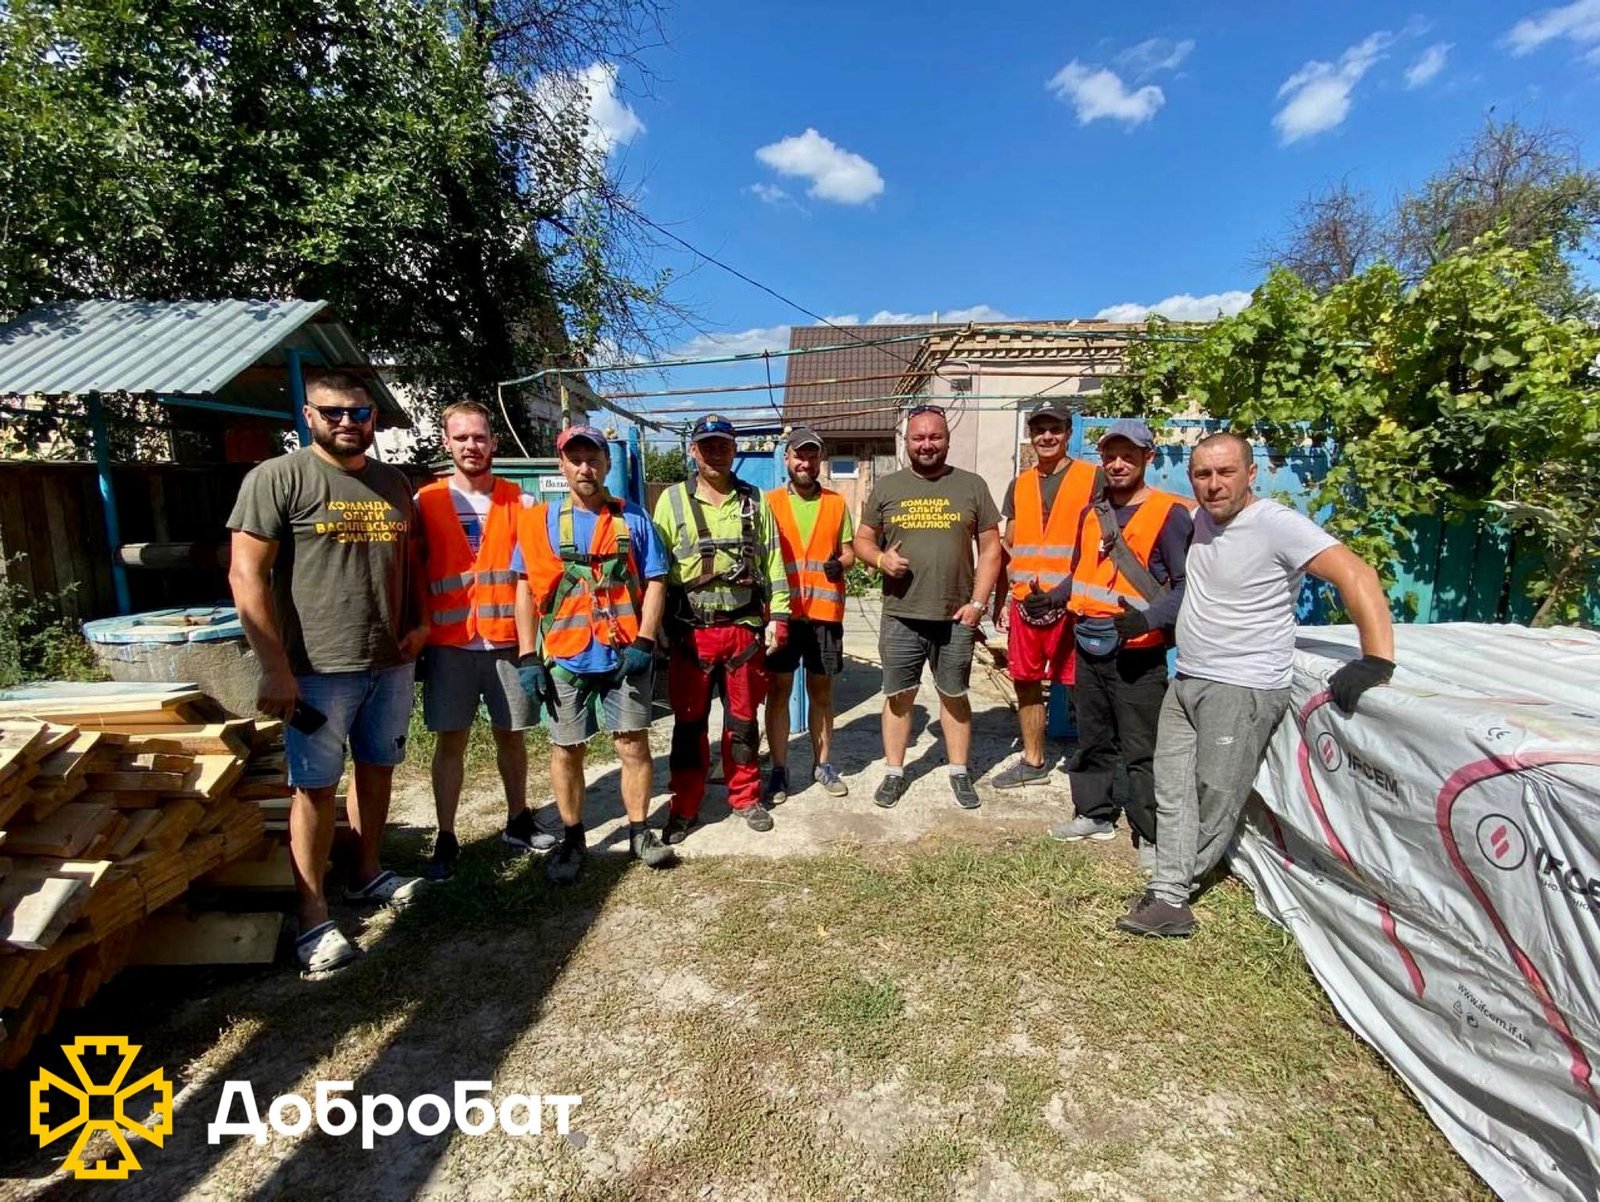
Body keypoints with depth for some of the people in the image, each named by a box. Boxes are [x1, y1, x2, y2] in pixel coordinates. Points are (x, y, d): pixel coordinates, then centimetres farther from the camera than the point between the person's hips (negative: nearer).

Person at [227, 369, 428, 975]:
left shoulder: (394, 483, 9)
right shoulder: (278, 478, -8)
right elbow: (246, 575, -11)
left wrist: (417, 623, 2)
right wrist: (275, 669, -15)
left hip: (391, 663, 5)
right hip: (318, 668, -5)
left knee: (377, 768, 16)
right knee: (315, 786, 3)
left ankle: (366, 872, 34)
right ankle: (313, 915, 16)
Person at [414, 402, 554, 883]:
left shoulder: (520, 503, 5)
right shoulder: (426, 502, 3)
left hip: (509, 641, 1)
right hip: (449, 644, -1)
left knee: (511, 734, 12)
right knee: (450, 740, 5)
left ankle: (518, 822, 28)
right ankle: (446, 839, 17)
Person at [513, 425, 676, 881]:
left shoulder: (633, 518, 4)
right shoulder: (541, 522, 5)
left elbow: (655, 582, 1)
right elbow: (526, 591, 4)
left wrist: (644, 642, -10)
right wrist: (528, 657, -3)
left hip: (626, 655, 0)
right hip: (565, 657, 1)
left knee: (633, 745, 7)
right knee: (566, 751, 10)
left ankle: (639, 832, 23)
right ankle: (572, 839, 27)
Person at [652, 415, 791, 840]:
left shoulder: (755, 500, 8)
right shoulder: (672, 499, 3)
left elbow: (772, 560, 7)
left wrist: (778, 616, -1)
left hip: (745, 628, 1)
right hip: (691, 631, -1)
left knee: (743, 720, 11)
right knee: (689, 722, 7)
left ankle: (746, 797, 28)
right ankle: (685, 807, 21)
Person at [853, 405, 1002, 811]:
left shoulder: (972, 486, 3)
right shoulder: (886, 487, 4)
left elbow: (990, 548, 4)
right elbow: (862, 541, 10)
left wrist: (977, 601, -5)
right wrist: (880, 558, -13)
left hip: (956, 617, 0)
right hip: (900, 616, 1)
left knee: (954, 696, 12)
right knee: (898, 695, 10)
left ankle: (959, 773, 27)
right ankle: (894, 772, 24)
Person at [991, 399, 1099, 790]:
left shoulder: (1092, 479, -2)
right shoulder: (1019, 485, 13)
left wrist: (1065, 589, -16)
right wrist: (1002, 599, 12)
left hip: (1072, 604, -5)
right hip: (1024, 603, 5)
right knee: (1026, 683, 13)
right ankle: (1033, 762, 28)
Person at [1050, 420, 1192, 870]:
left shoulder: (1169, 513, -9)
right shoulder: (1091, 513, 12)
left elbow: (1187, 586, -13)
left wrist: (1148, 619, -27)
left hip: (1138, 653, -6)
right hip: (1089, 647, 7)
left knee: (1142, 749, 0)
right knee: (1093, 740, 17)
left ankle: (1152, 835, 13)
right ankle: (1094, 814, 32)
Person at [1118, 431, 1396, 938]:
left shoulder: (1276, 524, -14)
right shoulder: (1202, 519, 9)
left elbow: (1357, 577, -21)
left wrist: (1378, 661, -27)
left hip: (1242, 689, -8)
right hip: (1186, 681, 8)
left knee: (1216, 799, -2)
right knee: (1173, 791, 6)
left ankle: (1171, 888, 13)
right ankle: (1170, 896, 12)